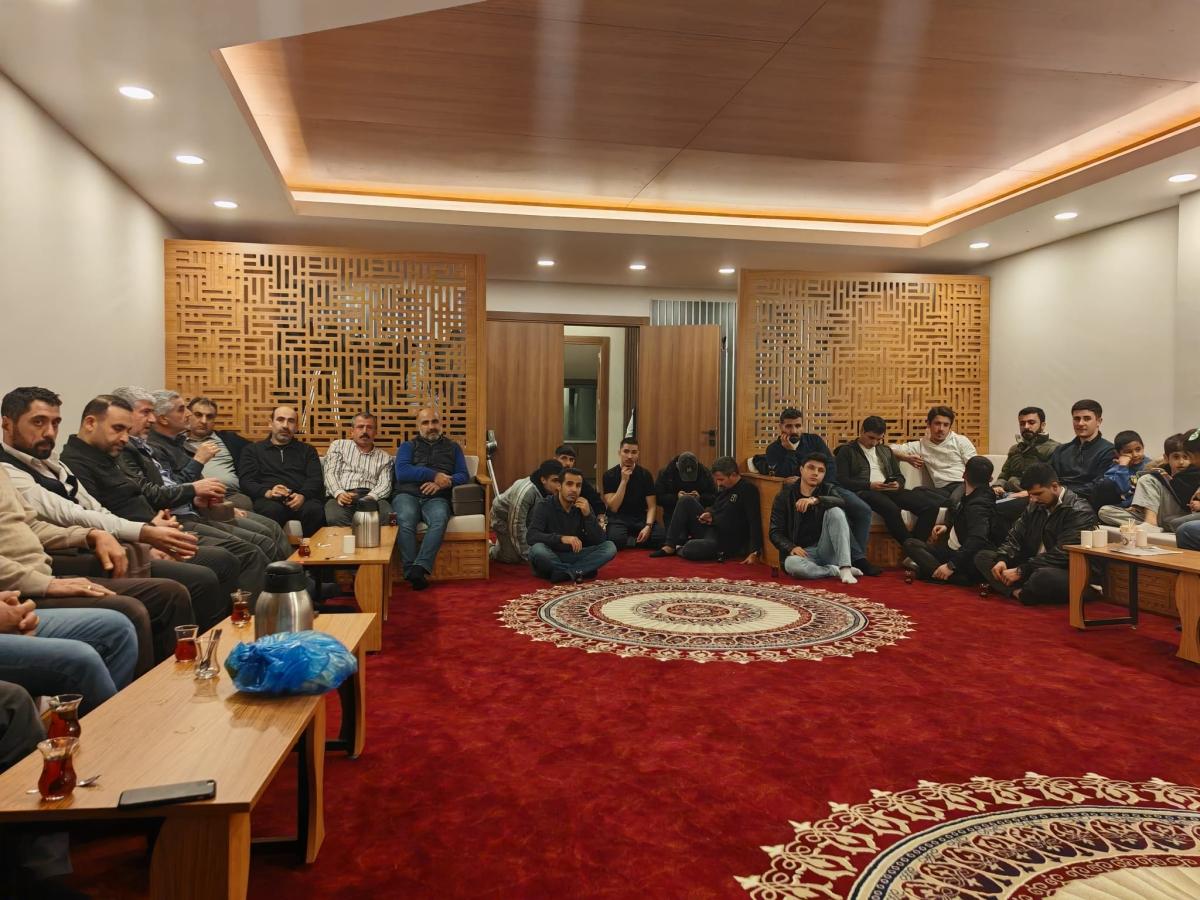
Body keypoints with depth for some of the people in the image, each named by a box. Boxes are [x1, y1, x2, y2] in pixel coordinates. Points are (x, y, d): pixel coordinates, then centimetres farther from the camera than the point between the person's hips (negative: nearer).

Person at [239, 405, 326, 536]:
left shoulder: (307, 450, 26)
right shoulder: (253, 449, 24)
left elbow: (316, 479, 10)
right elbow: (247, 481, 9)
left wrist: (303, 495, -13)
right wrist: (267, 492, -14)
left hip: (302, 499, 1)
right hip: (270, 500, -1)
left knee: (315, 510, -35)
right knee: (272, 510, -38)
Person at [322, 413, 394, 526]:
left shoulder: (384, 457, 24)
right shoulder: (338, 445, 22)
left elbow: (385, 484, 8)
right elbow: (330, 473, 8)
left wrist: (370, 497, -16)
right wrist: (339, 493, -14)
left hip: (371, 497, 1)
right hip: (342, 497, -1)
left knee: (387, 515, -35)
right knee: (334, 517, -38)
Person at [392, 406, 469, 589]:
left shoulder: (453, 447, 26)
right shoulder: (408, 446, 22)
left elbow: (463, 476, 12)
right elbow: (402, 472, 2)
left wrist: (443, 482, -9)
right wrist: (435, 475, -6)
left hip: (436, 498, 0)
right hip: (407, 494, 0)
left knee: (440, 519, -37)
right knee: (405, 520, -36)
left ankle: (419, 568, -45)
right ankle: (412, 573, -39)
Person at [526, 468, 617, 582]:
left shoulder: (584, 506, 2)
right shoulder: (544, 506, -9)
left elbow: (599, 541, -4)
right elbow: (531, 536, -23)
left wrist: (588, 515, -18)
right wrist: (561, 538, -35)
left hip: (574, 557, 4)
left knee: (609, 546, -15)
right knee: (537, 549, -37)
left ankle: (565, 572, -27)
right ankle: (576, 571, -22)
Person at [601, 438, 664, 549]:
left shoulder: (645, 474, 2)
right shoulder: (609, 475, -4)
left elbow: (652, 506, -1)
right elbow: (613, 508, -12)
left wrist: (648, 526, -20)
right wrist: (624, 481, -19)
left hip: (641, 518, 2)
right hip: (618, 518, -2)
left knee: (661, 537, -27)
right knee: (615, 539, -36)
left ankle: (630, 540, -2)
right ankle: (636, 539, -4)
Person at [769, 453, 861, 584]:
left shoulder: (827, 490, 8)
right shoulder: (784, 496, 3)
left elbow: (841, 502, -17)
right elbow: (775, 532, -1)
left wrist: (815, 500, -34)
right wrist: (791, 547, -21)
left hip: (827, 550, 2)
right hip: (802, 552, -2)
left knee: (835, 511, -21)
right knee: (792, 565, -37)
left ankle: (845, 568, -28)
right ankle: (836, 570, -15)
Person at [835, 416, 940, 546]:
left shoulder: (886, 450, 27)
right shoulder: (847, 450, 8)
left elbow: (899, 476, 26)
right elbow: (842, 480, -3)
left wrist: (898, 484, 0)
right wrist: (869, 485, -15)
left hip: (889, 491, 6)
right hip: (864, 491, -6)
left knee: (931, 505, -19)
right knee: (891, 509, -40)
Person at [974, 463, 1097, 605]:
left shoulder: (1079, 511, -13)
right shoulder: (1035, 507, 11)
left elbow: (1062, 554, -22)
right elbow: (1015, 537, 12)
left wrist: (1020, 571, -22)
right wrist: (1002, 559, -10)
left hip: (1065, 572, -8)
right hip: (1032, 567, 8)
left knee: (1043, 577, -42)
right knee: (982, 556, -3)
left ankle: (1017, 591, -9)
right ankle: (1018, 592, -26)